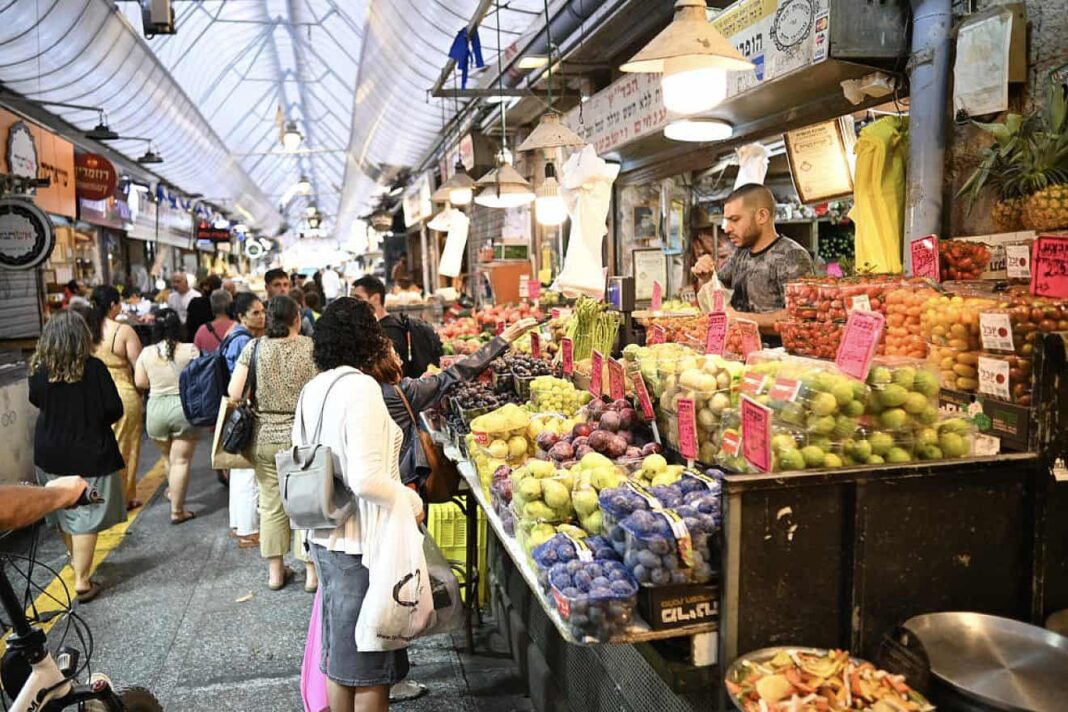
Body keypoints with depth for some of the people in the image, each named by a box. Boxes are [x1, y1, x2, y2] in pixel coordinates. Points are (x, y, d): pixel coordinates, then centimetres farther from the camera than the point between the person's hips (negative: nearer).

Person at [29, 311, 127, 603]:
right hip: (89, 453, -4)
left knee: (64, 511, 22)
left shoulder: (39, 370, -7)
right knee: (86, 516, 3)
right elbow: (114, 410, -15)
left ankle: (76, 562, 43)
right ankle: (81, 581, 5)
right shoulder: (93, 368, -18)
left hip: (50, 453, 5)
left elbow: (37, 401, 13)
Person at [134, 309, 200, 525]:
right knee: (181, 460, 1)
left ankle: (174, 493, 43)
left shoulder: (147, 353, -3)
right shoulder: (190, 350, -11)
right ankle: (177, 511, 4)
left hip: (156, 409, 3)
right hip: (184, 408, -3)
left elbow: (140, 382, 5)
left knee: (169, 458, 24)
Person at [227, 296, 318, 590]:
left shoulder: (253, 348, -3)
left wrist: (260, 404, 12)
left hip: (264, 439, 2)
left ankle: (275, 571, 25)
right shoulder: (313, 348, -8)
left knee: (271, 506, 14)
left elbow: (234, 394, -4)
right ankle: (312, 571, 19)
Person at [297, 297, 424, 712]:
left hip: (324, 536, 8)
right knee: (371, 663, 10)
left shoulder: (312, 389, 5)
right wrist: (410, 501, -11)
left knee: (340, 654, 22)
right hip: (360, 542, -8)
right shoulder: (361, 387, -19)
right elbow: (366, 479, -25)